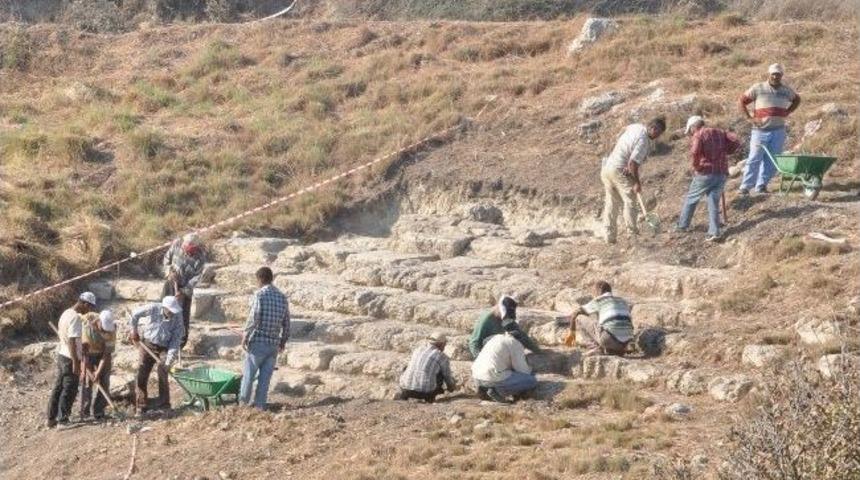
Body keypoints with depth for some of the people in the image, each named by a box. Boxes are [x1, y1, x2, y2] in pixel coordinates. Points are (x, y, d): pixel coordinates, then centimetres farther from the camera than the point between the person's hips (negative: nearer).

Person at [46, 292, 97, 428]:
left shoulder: (66, 313, 9)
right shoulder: (75, 318, -20)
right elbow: (72, 341, -24)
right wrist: (76, 362, -23)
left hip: (61, 355, 9)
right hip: (70, 358, -9)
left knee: (58, 388, 13)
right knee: (69, 390, -1)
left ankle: (51, 419, 18)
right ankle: (62, 420, 3)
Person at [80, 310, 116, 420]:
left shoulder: (111, 330, -25)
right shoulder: (87, 326, -27)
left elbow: (107, 353, -22)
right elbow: (84, 350, -19)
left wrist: (99, 371, -26)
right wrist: (87, 371, -21)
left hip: (102, 354, 1)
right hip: (88, 354, -1)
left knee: (104, 382, -6)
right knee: (86, 382, -6)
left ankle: (98, 411, 2)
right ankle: (84, 412, 3)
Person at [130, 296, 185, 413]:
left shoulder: (177, 319, -17)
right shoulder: (153, 309, -17)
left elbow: (175, 342, -17)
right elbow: (135, 314, 0)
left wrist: (169, 362, -22)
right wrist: (134, 330, 4)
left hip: (163, 349, -1)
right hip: (147, 345, 1)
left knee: (162, 374, -15)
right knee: (141, 376, 1)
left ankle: (163, 404, -5)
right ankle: (140, 406, 10)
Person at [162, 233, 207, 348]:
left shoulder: (200, 257, -25)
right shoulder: (177, 243, -17)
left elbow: (196, 277, -19)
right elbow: (167, 257, 0)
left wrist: (183, 292, -23)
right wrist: (169, 271, -16)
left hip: (186, 287, -3)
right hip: (171, 282, 3)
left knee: (183, 315, 0)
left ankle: (182, 342, 14)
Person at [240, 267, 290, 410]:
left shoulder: (259, 295, -10)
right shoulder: (282, 297, 8)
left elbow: (253, 319, -16)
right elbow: (286, 323, 10)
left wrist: (245, 335, -6)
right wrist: (283, 340, 21)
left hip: (258, 341, -5)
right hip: (274, 343, 5)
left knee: (249, 372, 9)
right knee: (265, 376, 8)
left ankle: (244, 400, 17)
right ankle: (260, 405, 9)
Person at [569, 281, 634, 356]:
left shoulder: (598, 301, 12)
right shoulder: (623, 302, 27)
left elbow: (574, 314, 18)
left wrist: (572, 333, 34)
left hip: (609, 338, -6)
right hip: (624, 343, 6)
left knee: (579, 321, 12)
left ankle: (596, 348, -4)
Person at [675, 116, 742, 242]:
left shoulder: (698, 135, -5)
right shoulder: (720, 132, 14)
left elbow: (695, 151, -24)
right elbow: (736, 142, 5)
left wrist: (696, 165, -8)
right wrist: (725, 152, 11)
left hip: (705, 173, -5)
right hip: (722, 173, 5)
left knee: (691, 199, 13)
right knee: (713, 202, 7)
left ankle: (682, 225, 24)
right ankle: (714, 232, -5)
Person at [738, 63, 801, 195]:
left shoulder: (786, 90, 9)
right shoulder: (758, 88, -2)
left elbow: (796, 100, 28)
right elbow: (742, 101, 1)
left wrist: (787, 113, 13)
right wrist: (749, 118, -7)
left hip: (778, 131, 4)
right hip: (760, 131, -4)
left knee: (772, 161, 3)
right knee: (755, 159, -6)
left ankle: (761, 186, 11)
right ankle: (745, 187, -3)